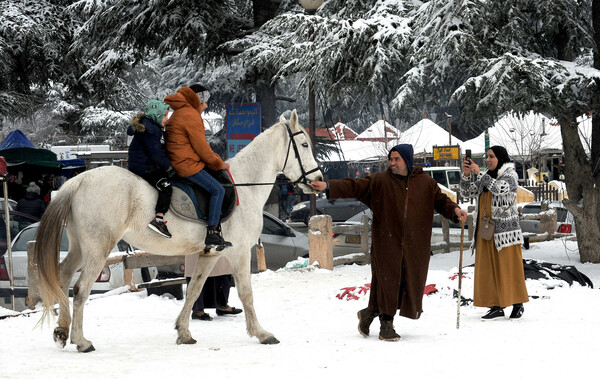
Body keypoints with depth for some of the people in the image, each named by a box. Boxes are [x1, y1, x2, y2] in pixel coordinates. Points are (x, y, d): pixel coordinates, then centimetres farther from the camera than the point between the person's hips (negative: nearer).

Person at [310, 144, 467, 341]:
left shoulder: (425, 182, 7)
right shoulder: (380, 181, 0)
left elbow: (440, 200, 15)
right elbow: (354, 186, -4)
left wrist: (454, 210, -4)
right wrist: (328, 186, -15)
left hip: (415, 245, 3)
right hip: (387, 242, -3)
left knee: (410, 282, 5)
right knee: (387, 282, -5)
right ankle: (386, 325, 9)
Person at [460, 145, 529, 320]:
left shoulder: (510, 175, -2)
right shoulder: (485, 177, 16)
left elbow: (499, 188, -22)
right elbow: (467, 193, 12)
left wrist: (479, 173, -19)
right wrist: (466, 175, -3)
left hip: (505, 228, -6)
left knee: (509, 266, -3)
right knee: (488, 268, 2)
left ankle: (518, 304, 7)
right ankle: (496, 306, 4)